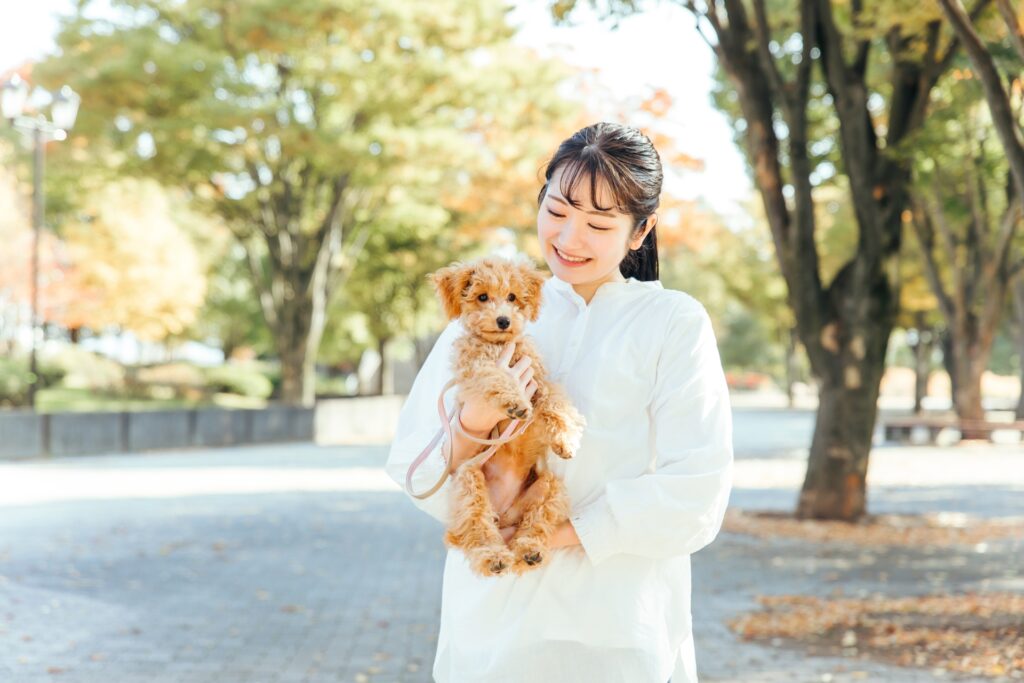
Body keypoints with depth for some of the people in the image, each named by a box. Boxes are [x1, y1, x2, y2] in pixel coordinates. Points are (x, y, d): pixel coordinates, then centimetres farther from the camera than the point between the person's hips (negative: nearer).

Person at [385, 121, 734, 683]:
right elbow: (413, 472, 2)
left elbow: (695, 494, -11)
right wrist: (472, 425, -18)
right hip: (489, 620, 2)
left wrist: (564, 532, -16)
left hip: (616, 629, -2)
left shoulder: (675, 324, -2)